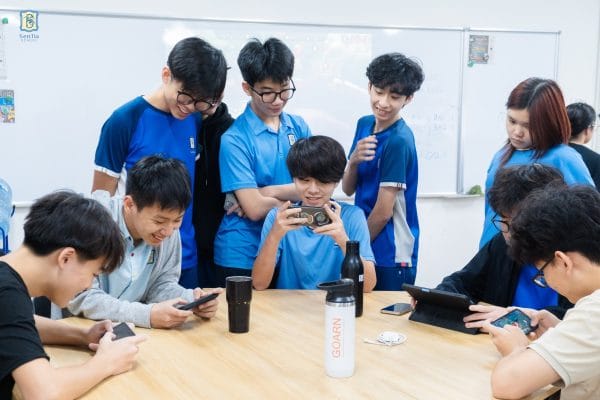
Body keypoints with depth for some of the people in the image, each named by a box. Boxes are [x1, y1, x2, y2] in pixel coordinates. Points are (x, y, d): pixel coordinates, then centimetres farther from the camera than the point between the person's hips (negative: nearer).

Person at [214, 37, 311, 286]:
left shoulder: (299, 127, 4)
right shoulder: (234, 139, -13)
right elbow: (255, 209, -18)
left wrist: (268, 192, -14)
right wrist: (294, 198, -6)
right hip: (242, 258, -5)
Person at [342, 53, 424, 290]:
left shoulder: (399, 141, -18)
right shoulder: (364, 124, 4)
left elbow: (383, 212, -16)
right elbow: (348, 190, 5)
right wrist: (353, 161, -15)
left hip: (391, 256, -7)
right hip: (364, 249, 7)